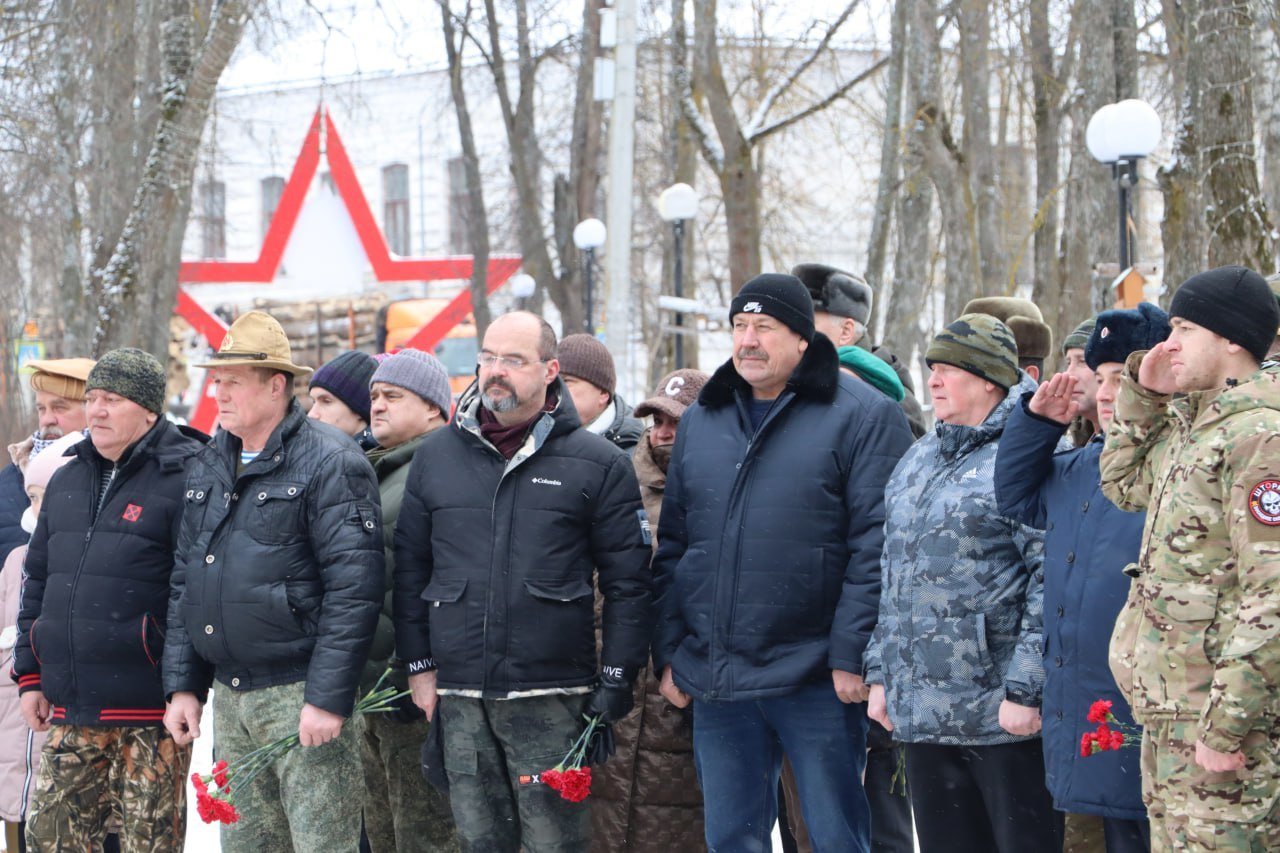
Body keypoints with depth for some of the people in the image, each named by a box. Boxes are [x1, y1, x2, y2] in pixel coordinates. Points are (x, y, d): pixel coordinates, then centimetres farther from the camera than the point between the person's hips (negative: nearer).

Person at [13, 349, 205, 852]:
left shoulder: (184, 480, -7)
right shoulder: (68, 482, 15)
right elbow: (36, 583, 20)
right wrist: (30, 676, 14)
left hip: (149, 715, -7)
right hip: (68, 711, 7)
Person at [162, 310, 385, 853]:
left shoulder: (328, 462, -10)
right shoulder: (208, 467, 15)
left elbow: (353, 588, -16)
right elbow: (185, 581, 19)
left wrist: (327, 697, -19)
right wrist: (182, 684, 12)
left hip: (300, 691, -8)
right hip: (230, 695, 8)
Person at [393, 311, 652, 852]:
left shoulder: (598, 464, 1)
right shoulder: (435, 457, 10)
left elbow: (627, 582, 1)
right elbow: (410, 567, 13)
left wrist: (617, 678, -4)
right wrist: (419, 664, 7)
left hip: (551, 700, -3)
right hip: (459, 696, 3)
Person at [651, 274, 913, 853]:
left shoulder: (862, 416, -4)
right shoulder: (702, 420, 14)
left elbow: (877, 545, -10)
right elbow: (673, 545, 17)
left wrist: (852, 654, -16)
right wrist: (670, 653, 11)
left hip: (816, 680, -5)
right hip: (716, 680, 5)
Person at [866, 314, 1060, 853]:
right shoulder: (917, 461, 18)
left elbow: (1051, 580, -15)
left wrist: (1024, 689, -19)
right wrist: (881, 675, 16)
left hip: (1001, 710, -8)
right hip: (923, 712, 8)